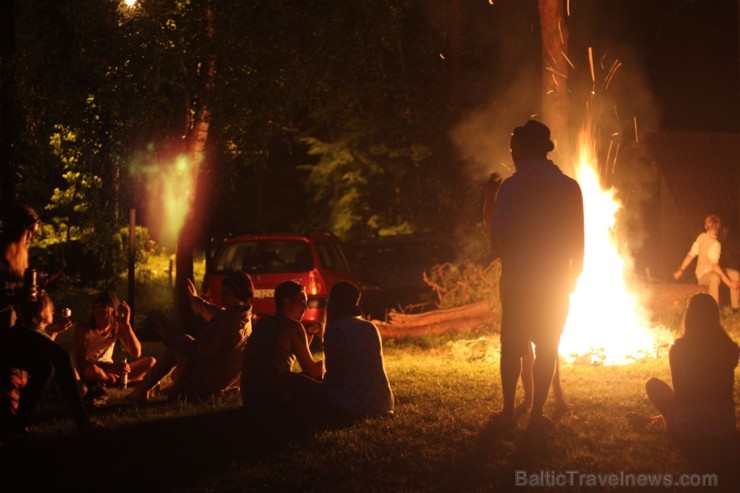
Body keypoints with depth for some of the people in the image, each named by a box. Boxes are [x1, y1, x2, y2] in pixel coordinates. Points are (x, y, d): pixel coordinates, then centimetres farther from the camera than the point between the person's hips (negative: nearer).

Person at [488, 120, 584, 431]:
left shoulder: (511, 187, -8)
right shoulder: (570, 188, -2)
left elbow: (498, 236, -11)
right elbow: (577, 238, 2)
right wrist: (574, 275, 15)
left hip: (517, 283, -1)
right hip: (556, 284, 1)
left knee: (511, 347, 12)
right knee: (547, 349, 8)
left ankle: (508, 410, 13)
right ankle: (537, 414, 6)